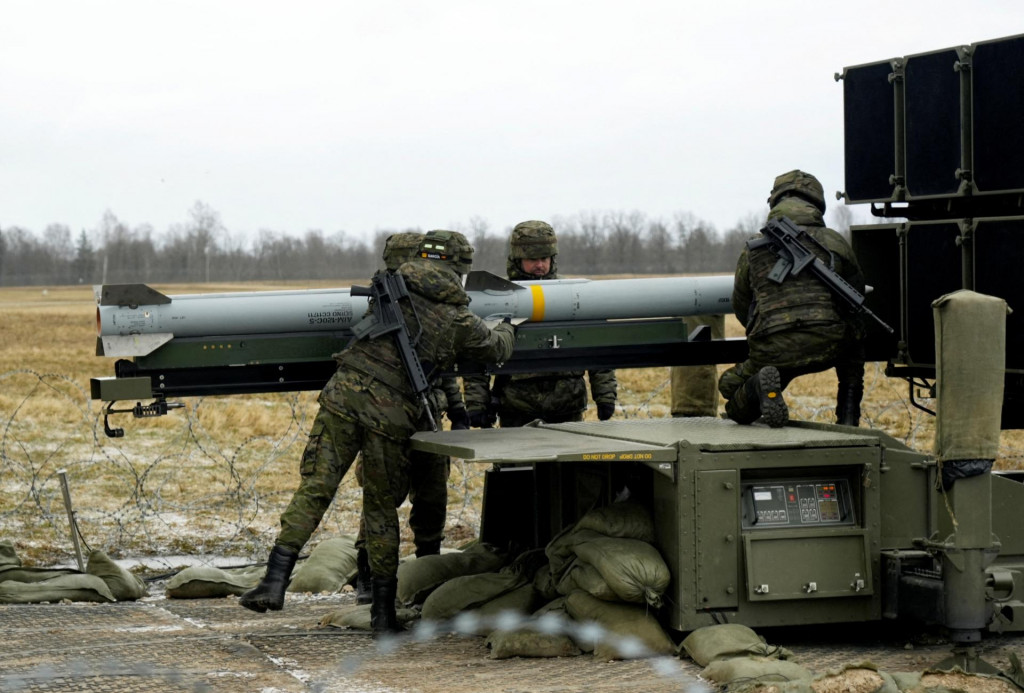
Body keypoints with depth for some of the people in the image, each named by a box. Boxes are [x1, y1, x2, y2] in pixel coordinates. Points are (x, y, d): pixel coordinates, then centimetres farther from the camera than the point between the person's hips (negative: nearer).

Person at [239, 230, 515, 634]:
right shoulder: (458, 320, 5)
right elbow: (496, 349, 25)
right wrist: (506, 331, 49)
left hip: (345, 393, 1)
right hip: (392, 414, -1)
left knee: (314, 487, 2)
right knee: (382, 509, 11)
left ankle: (276, 580, -9)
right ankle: (383, 609, 16)